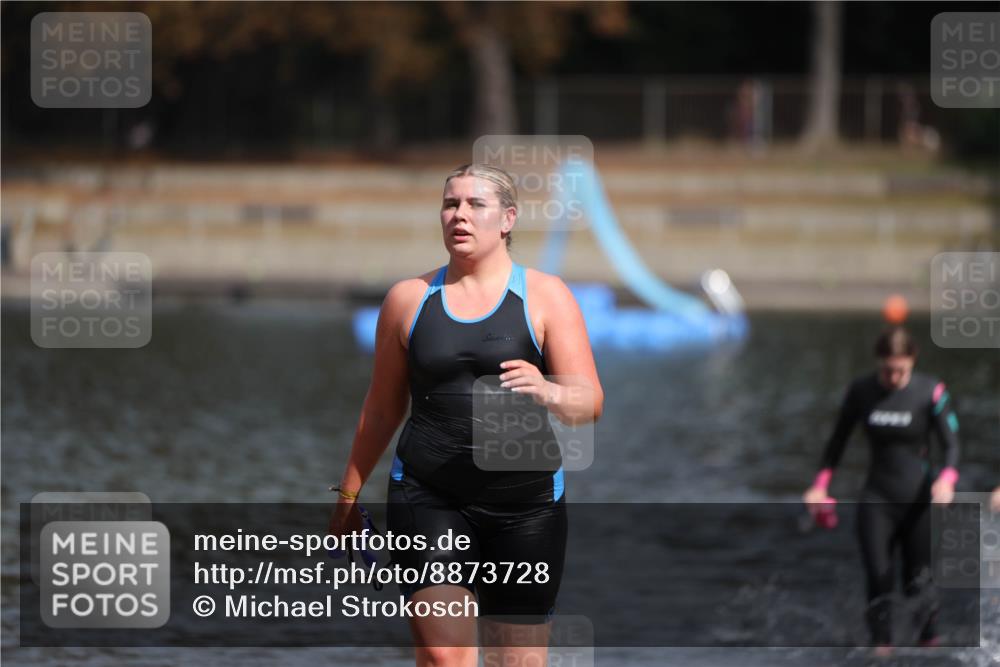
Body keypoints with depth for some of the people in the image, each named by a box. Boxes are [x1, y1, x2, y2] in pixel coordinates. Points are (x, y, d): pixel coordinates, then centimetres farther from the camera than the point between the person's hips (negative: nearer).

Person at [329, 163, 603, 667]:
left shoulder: (545, 296, 2)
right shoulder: (408, 299, 8)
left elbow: (590, 402, -4)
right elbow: (382, 408, 18)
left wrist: (546, 393, -26)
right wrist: (350, 494, 20)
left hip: (525, 502, 0)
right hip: (428, 498, 0)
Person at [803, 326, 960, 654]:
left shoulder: (931, 392, -9)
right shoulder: (861, 391, -1)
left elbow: (951, 443, -10)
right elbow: (838, 439, 11)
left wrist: (947, 480, -29)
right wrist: (820, 485, 7)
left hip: (918, 499, -1)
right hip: (877, 498, 1)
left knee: (918, 577, 3)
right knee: (878, 577, -9)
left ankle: (931, 641, 18)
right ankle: (882, 646, -6)